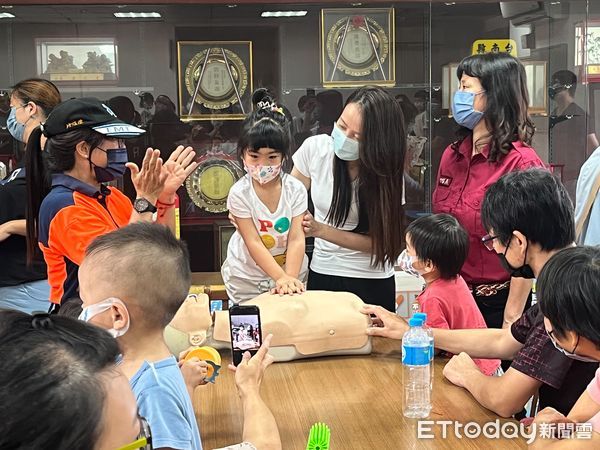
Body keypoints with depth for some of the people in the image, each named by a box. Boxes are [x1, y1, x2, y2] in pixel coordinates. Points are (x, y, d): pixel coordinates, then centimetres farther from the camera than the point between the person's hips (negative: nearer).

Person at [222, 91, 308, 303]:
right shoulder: (239, 193, -16)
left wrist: (290, 278, -30)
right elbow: (253, 243, -20)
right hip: (247, 278, -1)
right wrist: (281, 278, -30)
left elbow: (296, 239, -16)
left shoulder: (295, 189, -11)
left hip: (291, 271, 1)